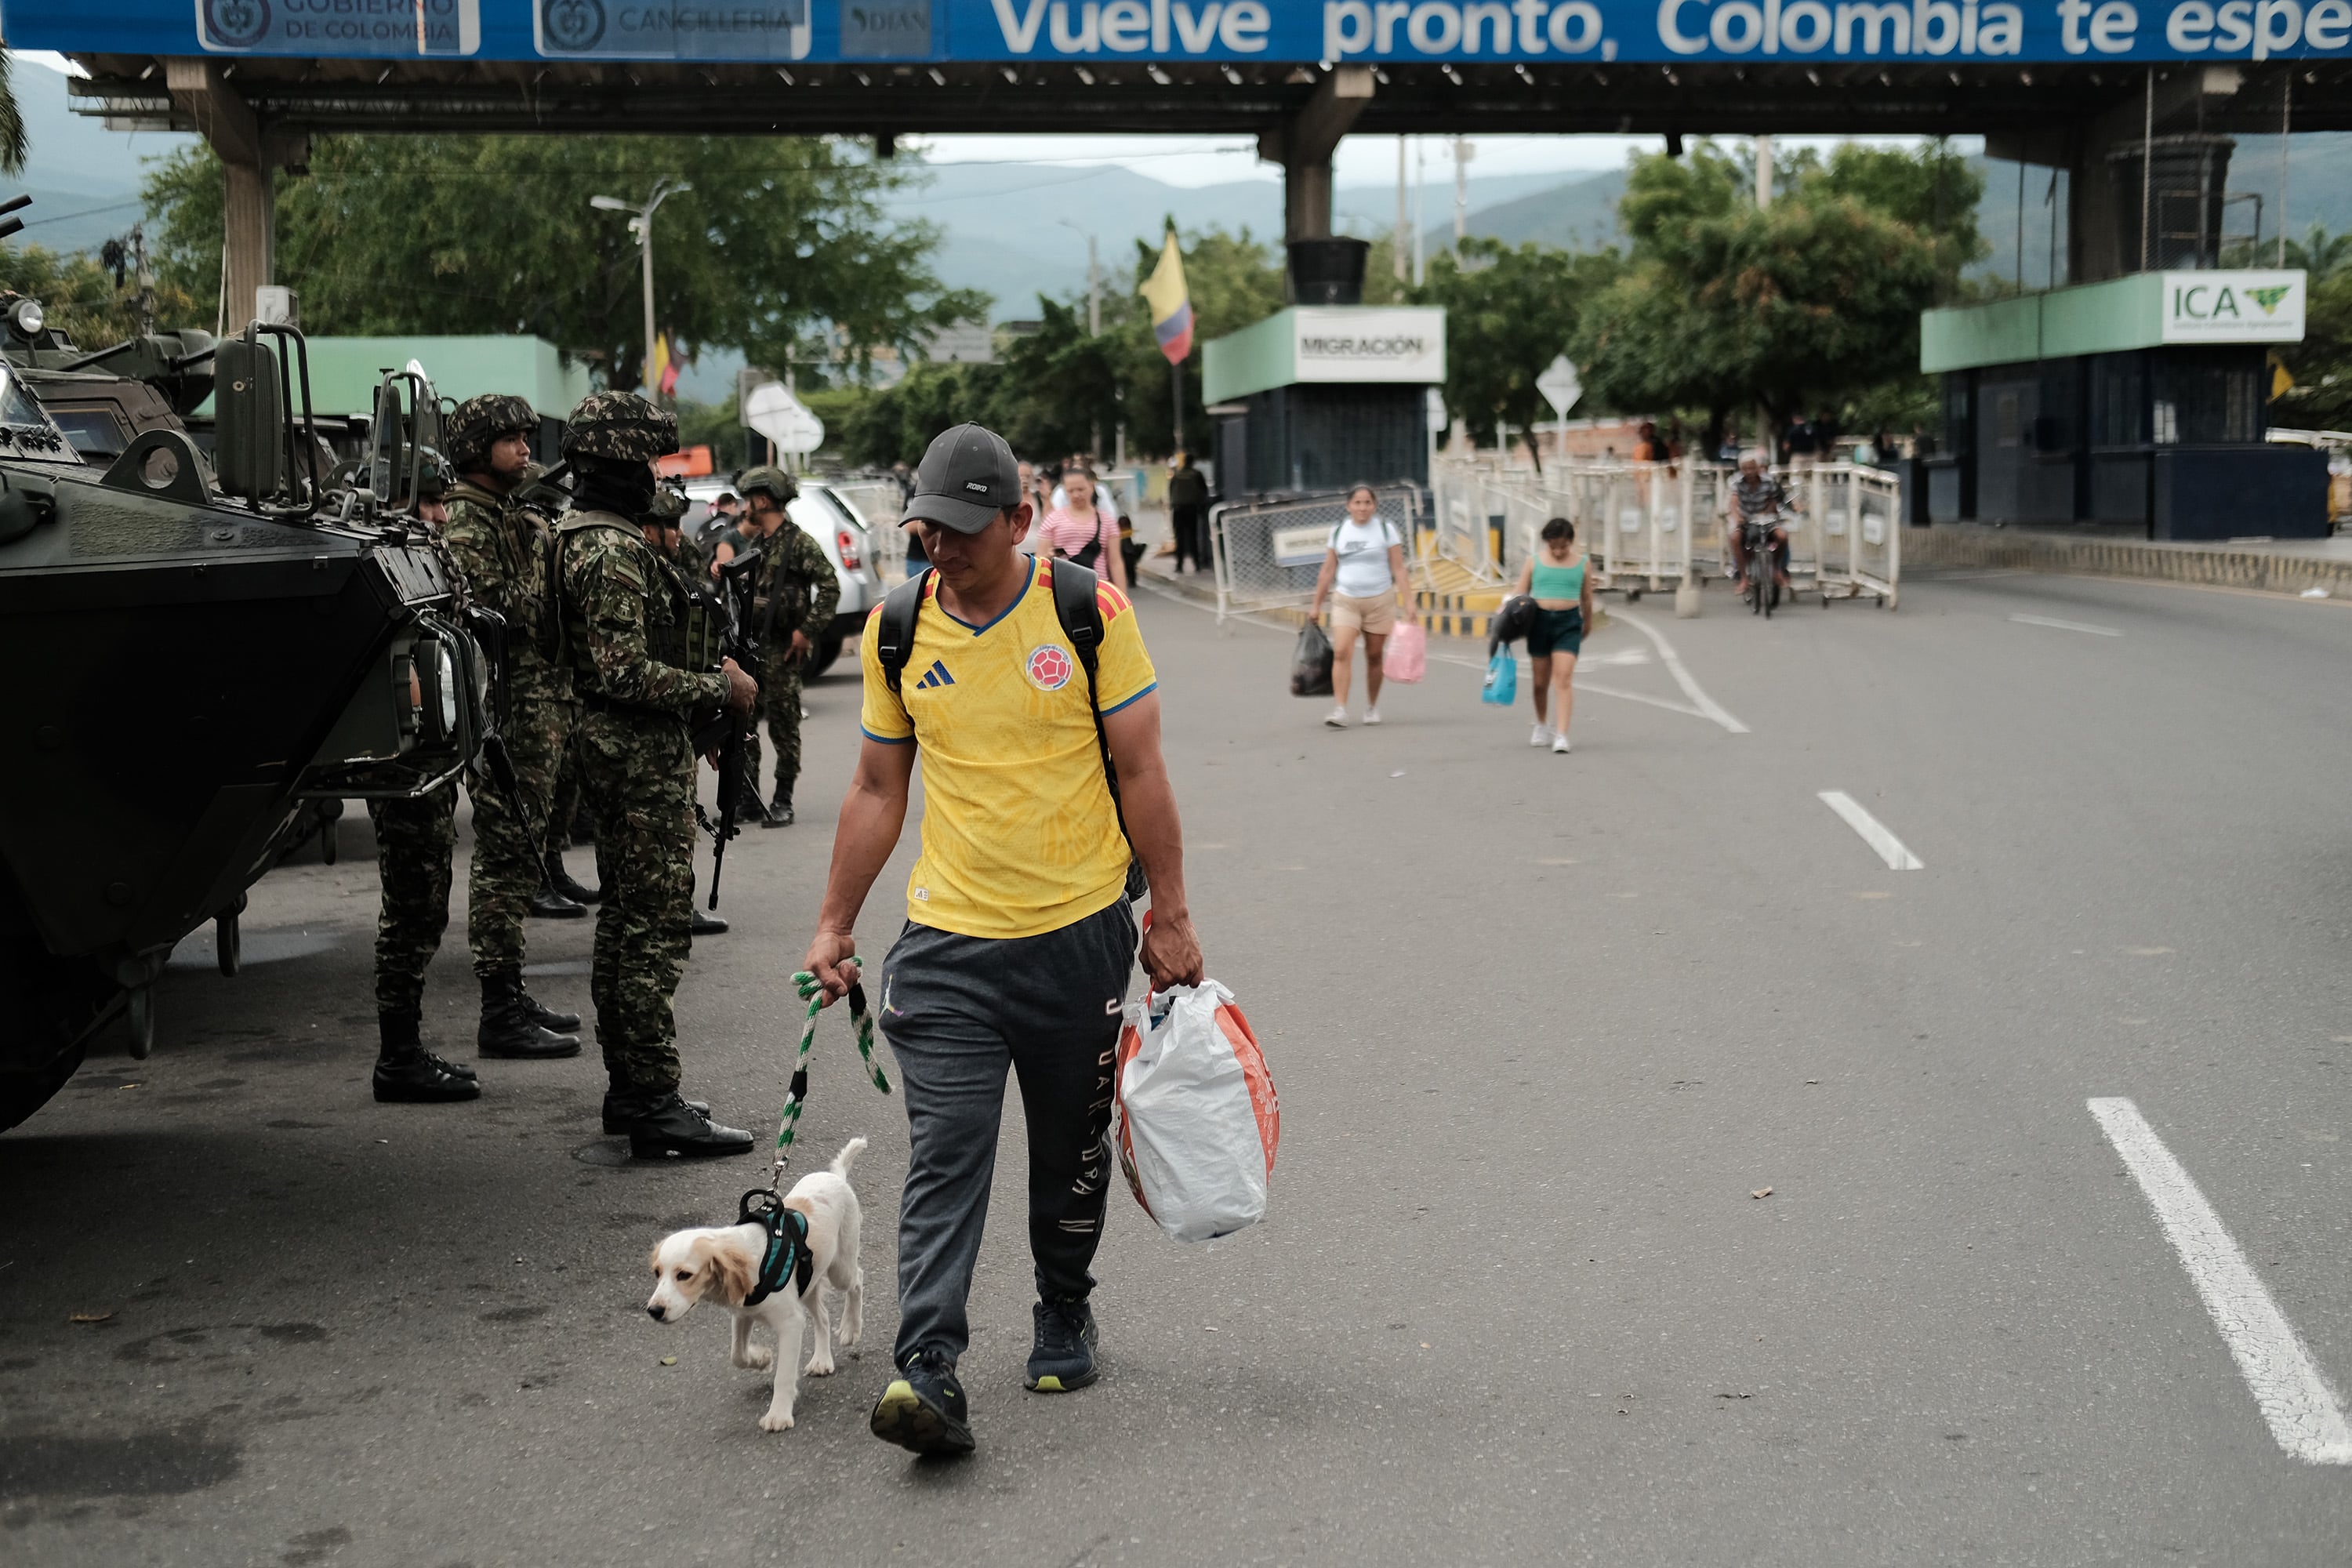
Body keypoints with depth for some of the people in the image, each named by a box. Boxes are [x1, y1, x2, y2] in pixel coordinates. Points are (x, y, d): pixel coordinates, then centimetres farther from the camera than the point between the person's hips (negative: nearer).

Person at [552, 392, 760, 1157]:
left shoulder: (582, 538, 16)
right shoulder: (613, 552, -18)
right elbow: (626, 673, -24)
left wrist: (704, 679, 20)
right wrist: (718, 687, -15)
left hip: (614, 749, 11)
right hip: (643, 755, -11)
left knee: (624, 917, 14)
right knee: (654, 925, -9)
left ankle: (628, 1089, 21)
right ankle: (653, 1105, -7)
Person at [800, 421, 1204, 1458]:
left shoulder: (1089, 612, -7)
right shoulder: (896, 629, 1)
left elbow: (1140, 773, -3)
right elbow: (877, 790, 9)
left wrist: (1170, 918, -4)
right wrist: (835, 928, 9)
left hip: (1079, 933, -1)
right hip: (946, 940, 1)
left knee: (1072, 1150, 14)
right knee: (944, 1157, -9)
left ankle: (1064, 1316, 35)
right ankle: (927, 1372, -13)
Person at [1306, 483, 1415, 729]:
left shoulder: (1386, 530, 0)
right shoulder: (1339, 532, 6)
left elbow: (1399, 570, -2)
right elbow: (1327, 572, 12)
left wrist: (1408, 603, -9)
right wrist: (1316, 605, 12)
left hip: (1379, 600, -1)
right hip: (1345, 600, 1)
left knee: (1374, 656, 5)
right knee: (1341, 653, -15)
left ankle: (1372, 707, 22)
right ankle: (1341, 710, -19)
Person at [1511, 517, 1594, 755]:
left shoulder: (1581, 563, 5)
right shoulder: (1534, 561, 6)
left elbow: (1587, 600, 14)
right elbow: (1520, 593, 7)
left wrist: (1587, 626, 21)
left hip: (1569, 622, -1)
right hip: (1540, 619, 2)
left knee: (1563, 677, -14)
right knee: (1541, 681, 9)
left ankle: (1562, 735, -18)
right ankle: (1542, 725, 32)